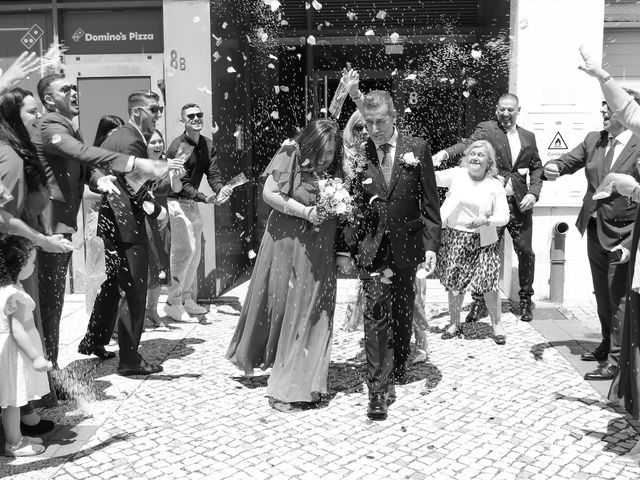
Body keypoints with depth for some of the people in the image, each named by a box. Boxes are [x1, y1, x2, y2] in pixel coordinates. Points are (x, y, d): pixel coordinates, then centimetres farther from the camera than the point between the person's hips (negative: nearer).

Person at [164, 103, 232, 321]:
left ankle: (187, 299, 23)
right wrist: (205, 198, -31)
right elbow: (182, 184, -20)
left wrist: (221, 189, -23)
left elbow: (213, 172, -2)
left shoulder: (208, 145, 6)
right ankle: (173, 302, -2)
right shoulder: (177, 147, -16)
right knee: (184, 250, -12)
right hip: (176, 202, -8)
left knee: (195, 252, 11)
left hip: (193, 203, 8)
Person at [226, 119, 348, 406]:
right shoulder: (291, 155, -9)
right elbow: (269, 194, -13)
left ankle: (300, 379, 22)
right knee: (278, 303, 8)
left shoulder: (334, 169, 3)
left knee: (311, 311, 7)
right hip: (286, 240, -4)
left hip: (320, 250, 4)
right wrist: (306, 212, -18)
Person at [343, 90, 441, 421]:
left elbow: (430, 202, 0)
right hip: (371, 245, -1)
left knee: (402, 313, 14)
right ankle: (377, 389, -2)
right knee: (376, 313, -7)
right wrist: (351, 246, -2)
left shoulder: (417, 149, -2)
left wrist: (431, 245, -5)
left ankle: (398, 370, 36)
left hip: (406, 245, 1)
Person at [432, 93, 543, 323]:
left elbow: (536, 167, 16)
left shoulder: (528, 137, 13)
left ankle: (525, 300, 25)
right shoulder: (486, 129, 2)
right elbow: (467, 144, -16)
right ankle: (479, 301, 12)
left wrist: (533, 193, -1)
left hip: (520, 203, 3)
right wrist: (444, 153, -36)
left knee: (525, 251, 7)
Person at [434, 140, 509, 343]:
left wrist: (487, 221, -17)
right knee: (453, 284, 7)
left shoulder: (495, 186, 1)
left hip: (483, 241, 0)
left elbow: (504, 216, 1)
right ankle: (455, 323, 25)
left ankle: (496, 324, 16)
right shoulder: (456, 175, 2)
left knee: (489, 283, -5)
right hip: (454, 238, 1)